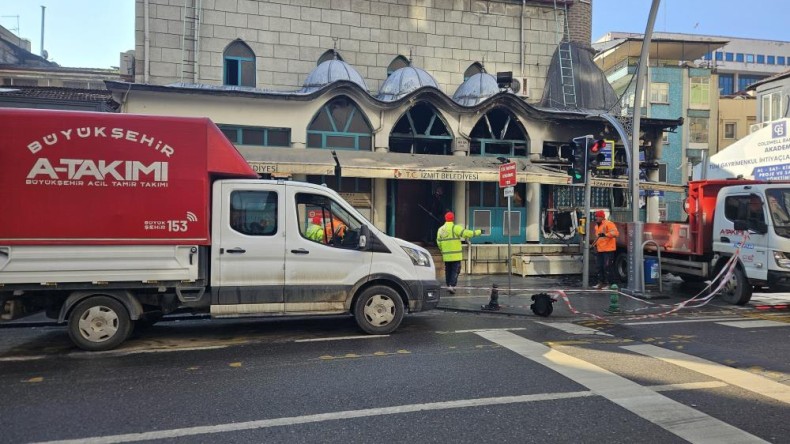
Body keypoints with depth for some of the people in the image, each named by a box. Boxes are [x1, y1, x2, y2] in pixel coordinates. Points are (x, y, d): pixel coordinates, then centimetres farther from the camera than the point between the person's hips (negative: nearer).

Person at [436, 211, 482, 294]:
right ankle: (452, 285, -10)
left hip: (446, 255, 6)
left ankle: (449, 286, 21)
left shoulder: (440, 229, 8)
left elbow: (439, 242, 10)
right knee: (455, 270, -1)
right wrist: (478, 232, -8)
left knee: (448, 271, 15)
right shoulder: (455, 228, -11)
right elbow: (466, 233, -16)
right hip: (456, 255, -6)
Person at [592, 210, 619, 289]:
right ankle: (601, 282, 19)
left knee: (607, 266, -8)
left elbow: (616, 233, -22)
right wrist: (595, 244, 17)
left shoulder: (608, 224, -11)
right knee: (600, 267, 11)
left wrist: (605, 235, -30)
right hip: (600, 250, 9)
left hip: (608, 249, -9)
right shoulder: (597, 225, 17)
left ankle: (608, 283, -1)